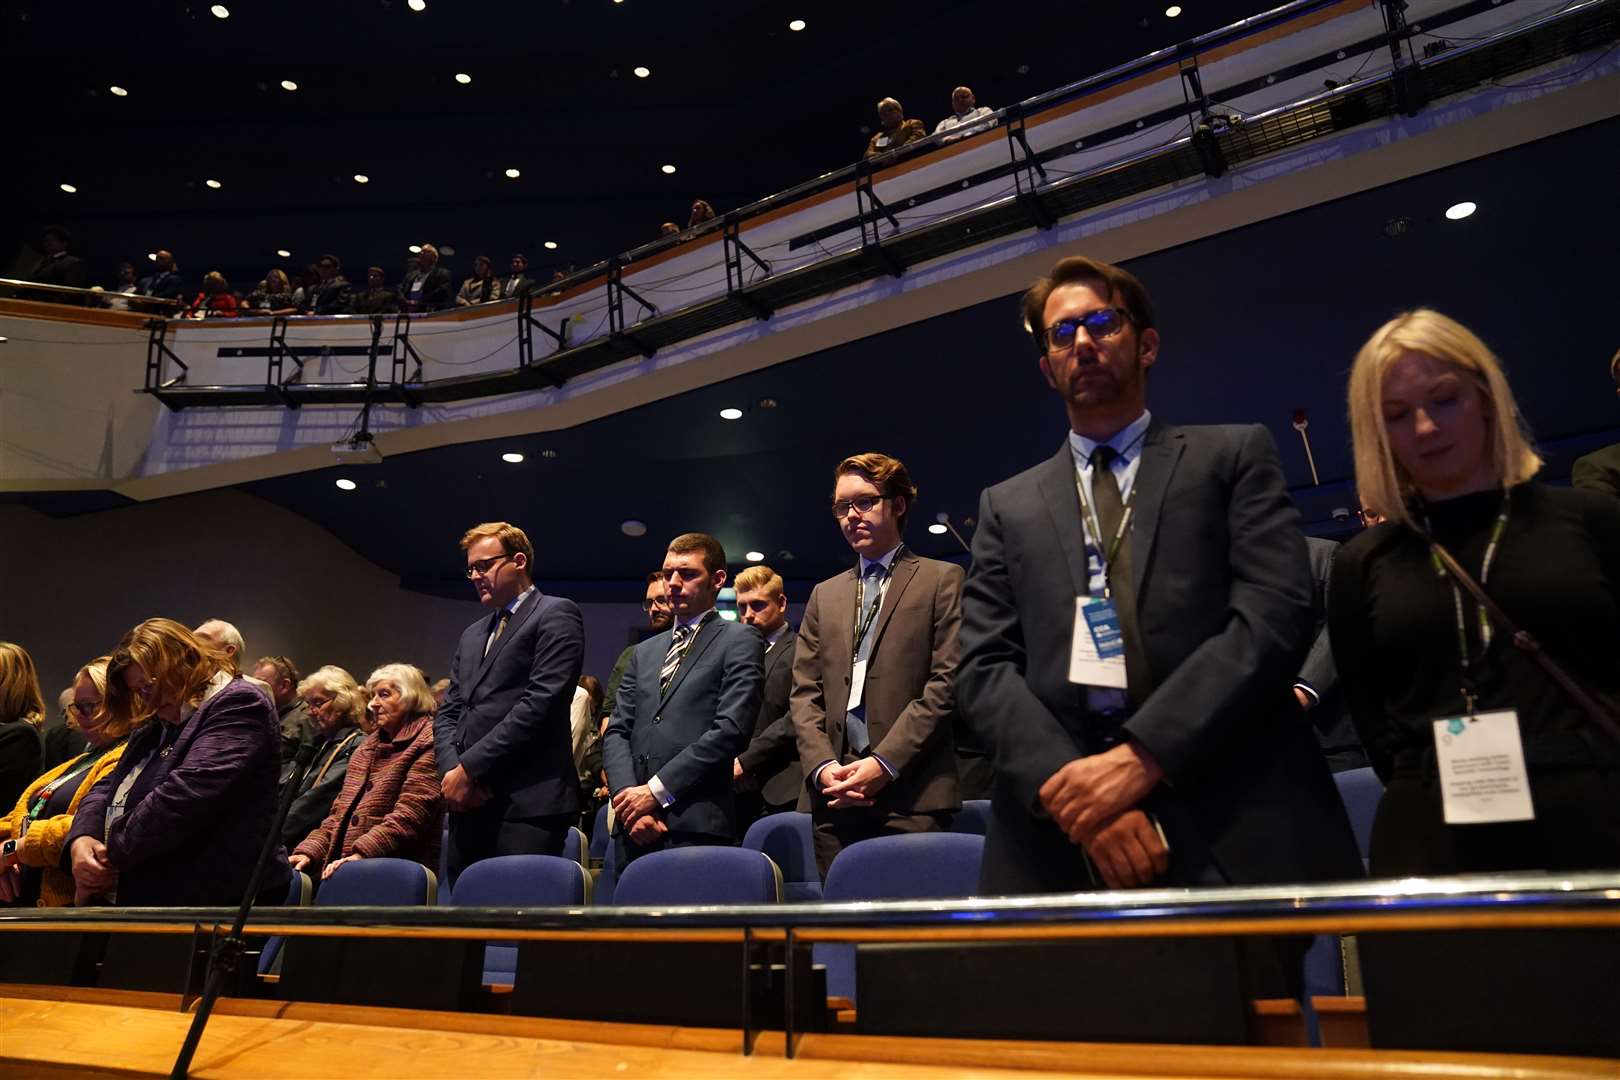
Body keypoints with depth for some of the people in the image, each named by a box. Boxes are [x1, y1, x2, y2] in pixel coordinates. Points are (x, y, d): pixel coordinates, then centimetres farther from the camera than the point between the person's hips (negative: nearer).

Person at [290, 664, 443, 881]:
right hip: (348, 871, 7)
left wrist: (362, 854, -20)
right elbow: (340, 810, 22)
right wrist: (309, 851, 8)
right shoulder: (369, 745, 25)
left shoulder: (428, 742, -2)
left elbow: (411, 813, -14)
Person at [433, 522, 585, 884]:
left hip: (528, 803, -7)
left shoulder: (556, 615, 0)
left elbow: (541, 702, -12)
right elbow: (447, 713, 19)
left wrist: (470, 768, -11)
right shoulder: (471, 635, 25)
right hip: (468, 804, 7)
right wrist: (451, 770, -1)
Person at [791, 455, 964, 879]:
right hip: (835, 796, 4)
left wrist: (885, 762, -12)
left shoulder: (942, 580, 6)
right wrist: (822, 766, -3)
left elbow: (946, 682, -4)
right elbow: (805, 694, 14)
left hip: (912, 796, -4)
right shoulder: (824, 595, 20)